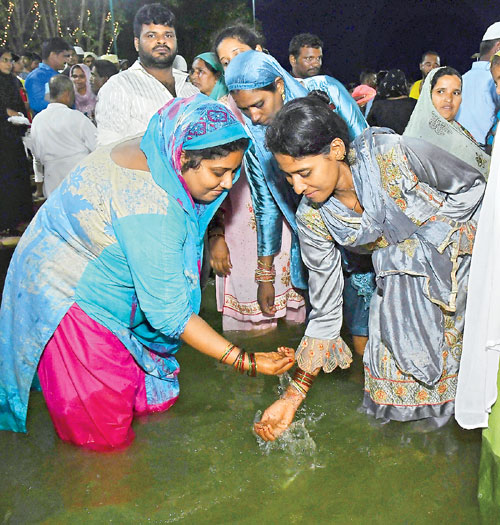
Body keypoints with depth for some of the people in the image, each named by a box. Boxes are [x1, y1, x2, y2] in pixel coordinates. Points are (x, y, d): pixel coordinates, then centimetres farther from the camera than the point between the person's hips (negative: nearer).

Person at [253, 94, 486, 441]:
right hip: (401, 275, 3)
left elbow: (472, 185, -9)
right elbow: (325, 312, -9)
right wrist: (294, 396, -8)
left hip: (460, 249, -3)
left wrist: (426, 239, -16)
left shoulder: (391, 154, -29)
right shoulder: (313, 218, -16)